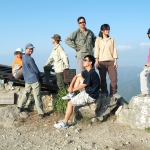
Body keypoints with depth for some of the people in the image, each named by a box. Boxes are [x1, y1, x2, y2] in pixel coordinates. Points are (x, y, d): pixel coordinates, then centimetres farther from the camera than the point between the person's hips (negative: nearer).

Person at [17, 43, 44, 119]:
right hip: (34, 80, -8)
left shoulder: (23, 57, 8)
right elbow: (36, 70, -11)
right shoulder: (30, 59, -17)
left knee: (26, 93, 23)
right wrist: (39, 77, 7)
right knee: (37, 96, -4)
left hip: (27, 80, 8)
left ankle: (20, 107, 30)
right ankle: (40, 113, 0)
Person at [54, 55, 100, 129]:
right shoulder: (87, 71, 4)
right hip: (86, 92, 10)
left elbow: (82, 86, -19)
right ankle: (71, 95, 11)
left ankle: (65, 123, 1)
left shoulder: (91, 74, -25)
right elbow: (76, 76, 15)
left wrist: (72, 89, -4)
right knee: (79, 77, 9)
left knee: (70, 103, -11)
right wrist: (71, 85, 1)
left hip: (90, 97, -10)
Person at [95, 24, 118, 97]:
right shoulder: (98, 40, 7)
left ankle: (113, 94, 1)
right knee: (103, 79, 1)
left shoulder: (111, 40, 12)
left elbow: (114, 50, 8)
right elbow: (97, 50, 2)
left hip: (111, 61, 2)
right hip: (102, 61, -1)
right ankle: (104, 93, 9)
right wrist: (97, 61, -6)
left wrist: (115, 61, 0)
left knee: (114, 78, -6)